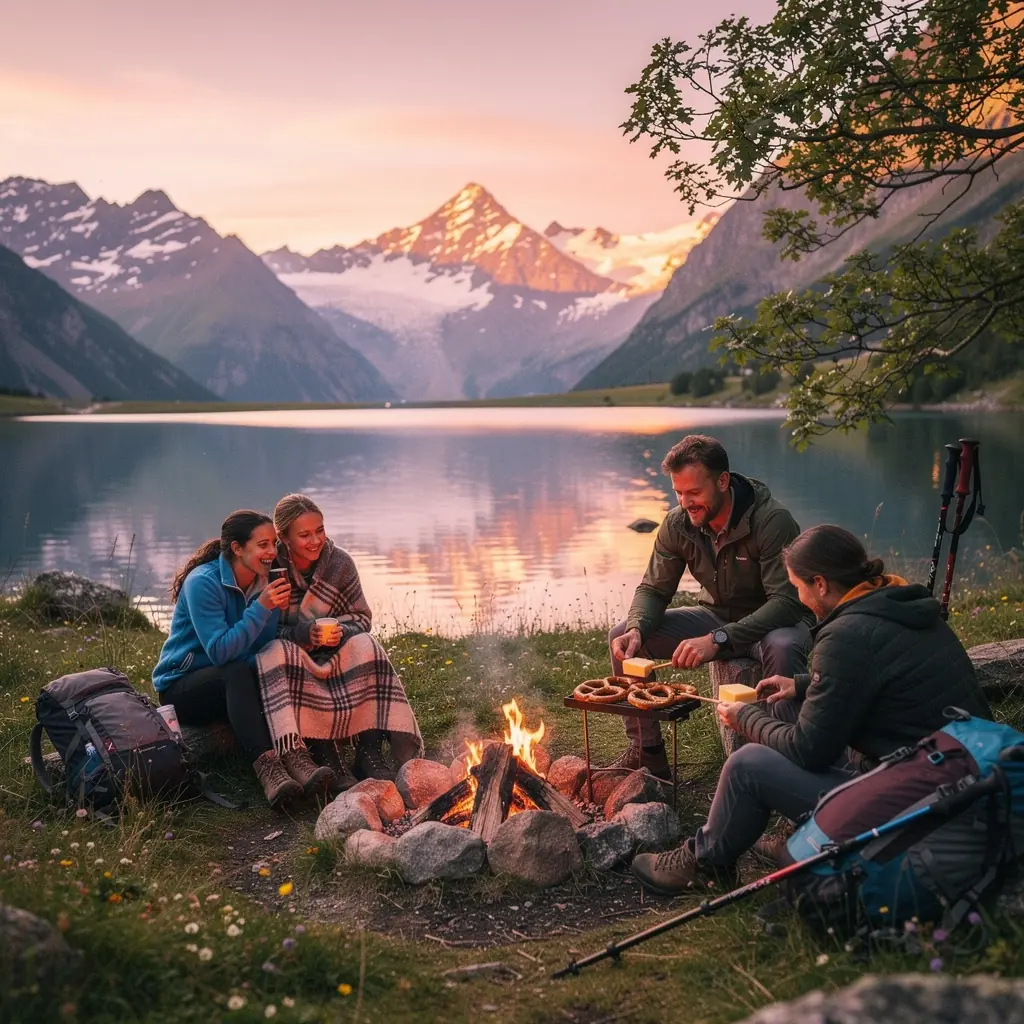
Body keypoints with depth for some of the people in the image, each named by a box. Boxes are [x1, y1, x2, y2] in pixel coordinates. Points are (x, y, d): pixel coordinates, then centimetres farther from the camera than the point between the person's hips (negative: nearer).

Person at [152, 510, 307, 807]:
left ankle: (294, 756, -39)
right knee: (237, 672, -37)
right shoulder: (203, 582, -20)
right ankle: (267, 767, -49)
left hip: (228, 684, 6)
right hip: (181, 687, -6)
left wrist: (276, 610, -21)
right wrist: (261, 607, -31)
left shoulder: (261, 582, 1)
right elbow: (220, 652, -27)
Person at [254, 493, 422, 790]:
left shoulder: (340, 562, -2)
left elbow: (361, 617, 5)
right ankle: (324, 755, -37)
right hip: (290, 662, -2)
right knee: (277, 653, -36)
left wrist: (341, 631, -19)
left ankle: (370, 753, -28)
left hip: (333, 655, 3)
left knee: (365, 646, -27)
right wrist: (304, 633, -26)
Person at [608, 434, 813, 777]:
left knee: (782, 649, -42)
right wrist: (636, 628, -25)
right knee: (622, 637, -8)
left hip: (774, 622, -5)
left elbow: (786, 602, -31)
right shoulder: (677, 524, -9)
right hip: (717, 617, 6)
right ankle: (646, 749, 3)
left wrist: (718, 639, -42)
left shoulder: (772, 521, -26)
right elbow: (653, 590, -1)